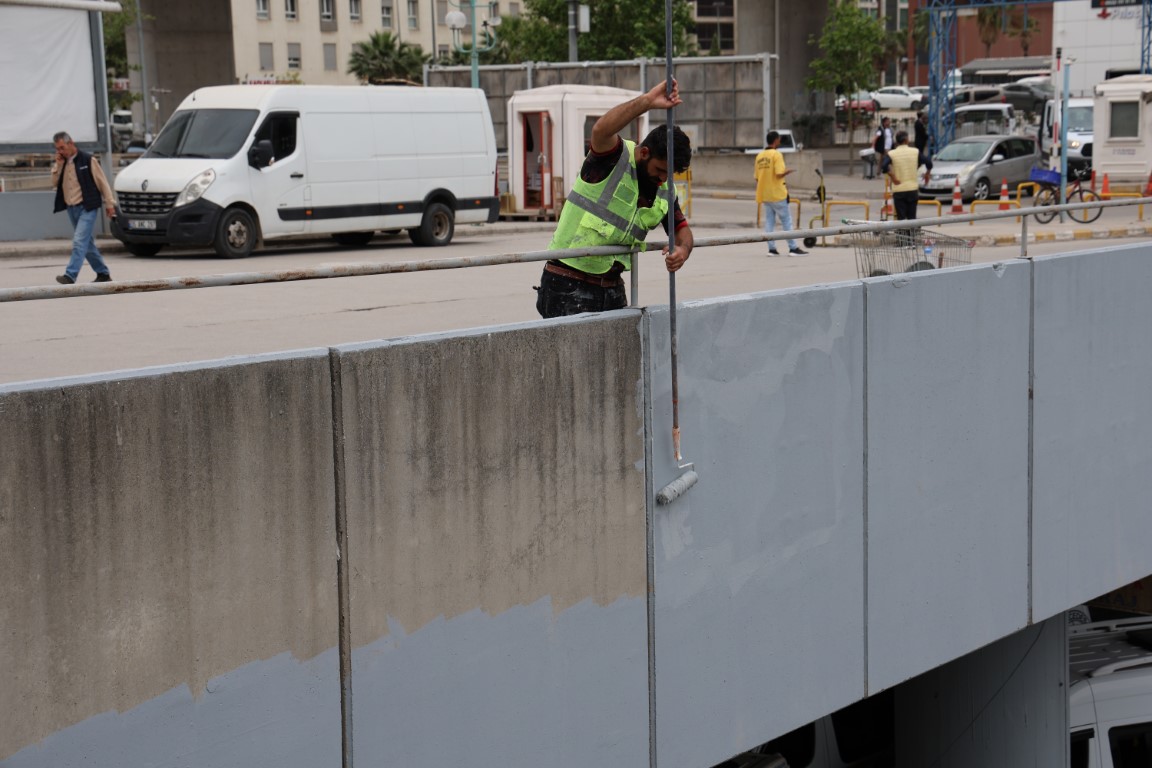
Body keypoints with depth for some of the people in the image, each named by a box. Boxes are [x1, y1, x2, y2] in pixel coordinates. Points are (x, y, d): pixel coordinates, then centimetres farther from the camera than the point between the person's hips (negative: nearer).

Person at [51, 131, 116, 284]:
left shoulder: (87, 160, -8)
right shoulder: (62, 162, 11)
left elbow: (102, 182, -4)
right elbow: (55, 183, 6)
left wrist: (109, 203, -4)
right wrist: (58, 165, -5)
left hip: (87, 208, -7)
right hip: (71, 208, 7)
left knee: (79, 242, -17)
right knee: (87, 243, 12)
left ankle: (70, 276, -25)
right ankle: (103, 273, 23)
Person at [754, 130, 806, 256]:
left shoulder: (760, 156, 10)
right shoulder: (776, 154, -12)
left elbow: (757, 177, 12)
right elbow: (779, 173, -21)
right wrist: (788, 171, -2)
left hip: (764, 194, 6)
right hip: (777, 194, -6)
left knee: (769, 221, 8)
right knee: (786, 221, 1)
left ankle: (771, 248, 4)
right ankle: (793, 248, 2)